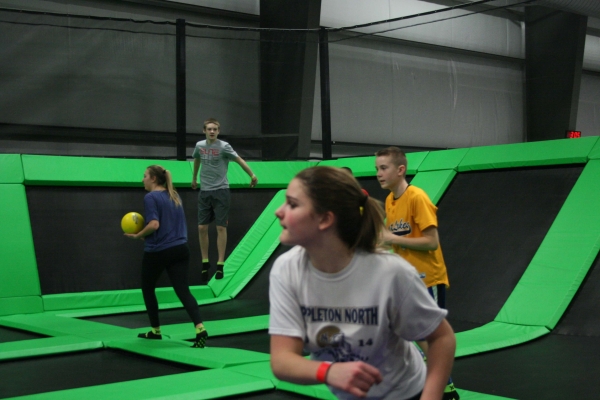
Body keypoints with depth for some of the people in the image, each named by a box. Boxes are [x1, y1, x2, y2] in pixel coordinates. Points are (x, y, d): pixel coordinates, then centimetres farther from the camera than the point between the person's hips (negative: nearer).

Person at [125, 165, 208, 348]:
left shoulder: (151, 197, -10)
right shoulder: (174, 196, 14)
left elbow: (154, 224, -21)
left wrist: (138, 235, -6)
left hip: (157, 252, -6)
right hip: (180, 249, 6)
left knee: (148, 289, 18)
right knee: (183, 291, -2)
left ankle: (155, 330, 25)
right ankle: (200, 328, -21)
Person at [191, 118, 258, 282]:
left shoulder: (224, 146, -9)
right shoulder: (199, 146, 6)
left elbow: (240, 160, -5)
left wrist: (252, 175, -10)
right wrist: (194, 178, 33)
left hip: (220, 191, -4)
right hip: (204, 192, 4)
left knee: (221, 227, -4)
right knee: (202, 228, 2)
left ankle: (220, 264, 1)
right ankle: (205, 262, 14)